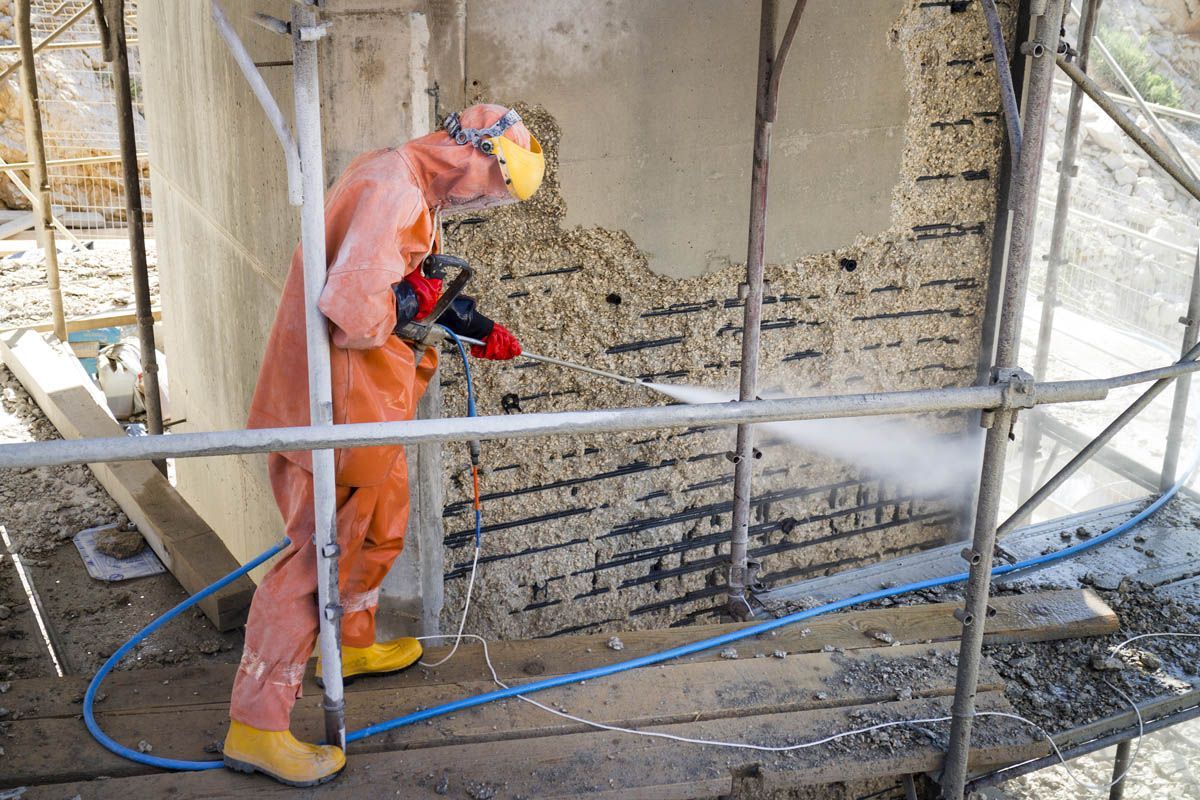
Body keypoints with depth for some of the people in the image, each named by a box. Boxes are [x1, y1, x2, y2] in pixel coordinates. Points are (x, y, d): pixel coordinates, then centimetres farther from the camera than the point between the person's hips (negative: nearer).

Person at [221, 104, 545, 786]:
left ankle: (352, 646, 49)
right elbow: (355, 311, -34)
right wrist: (412, 300, -16)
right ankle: (256, 726, 5)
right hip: (340, 404, -10)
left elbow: (423, 279, 28)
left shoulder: (417, 193, 11)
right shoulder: (388, 190, -24)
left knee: (382, 526, 26)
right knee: (321, 555, -4)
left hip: (375, 406, 10)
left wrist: (478, 328, 33)